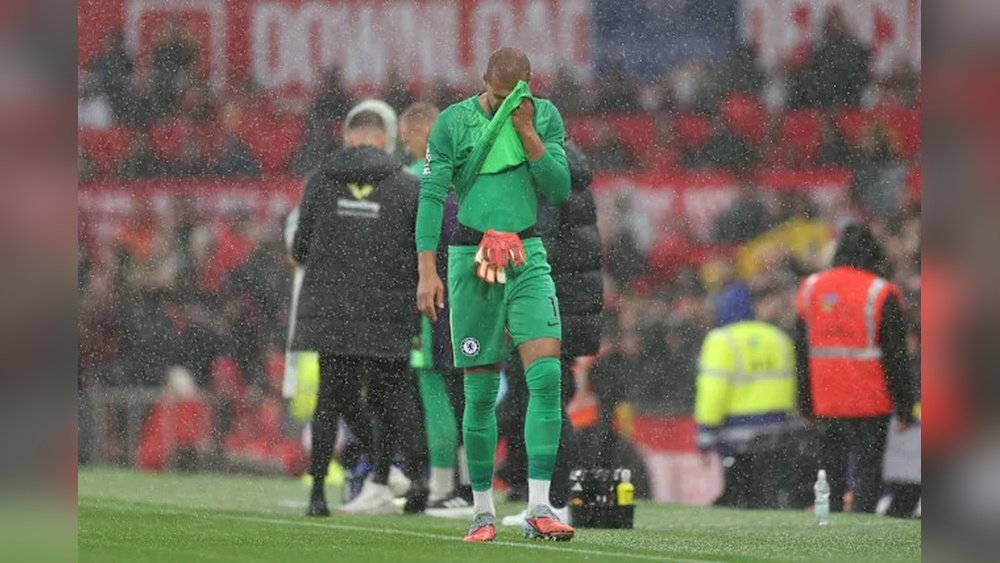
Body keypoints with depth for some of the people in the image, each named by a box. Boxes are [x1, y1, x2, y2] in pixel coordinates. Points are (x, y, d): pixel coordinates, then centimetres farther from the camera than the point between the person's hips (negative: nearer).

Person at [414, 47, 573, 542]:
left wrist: (526, 130, -10)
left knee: (547, 375, -14)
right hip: (471, 259, -2)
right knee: (481, 393, 0)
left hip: (527, 258, 2)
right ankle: (483, 511, 11)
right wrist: (427, 270, -13)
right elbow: (431, 196, -5)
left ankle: (538, 509, -17)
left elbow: (559, 190, -1)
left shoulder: (545, 117, 5)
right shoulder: (453, 123, -2)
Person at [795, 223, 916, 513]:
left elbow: (801, 352, 11)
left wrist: (805, 403, 16)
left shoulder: (810, 290, 7)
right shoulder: (881, 295, -8)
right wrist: (905, 408, -1)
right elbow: (896, 356, -7)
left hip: (825, 403, 4)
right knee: (867, 469, -2)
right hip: (870, 403, -4)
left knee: (831, 470, 12)